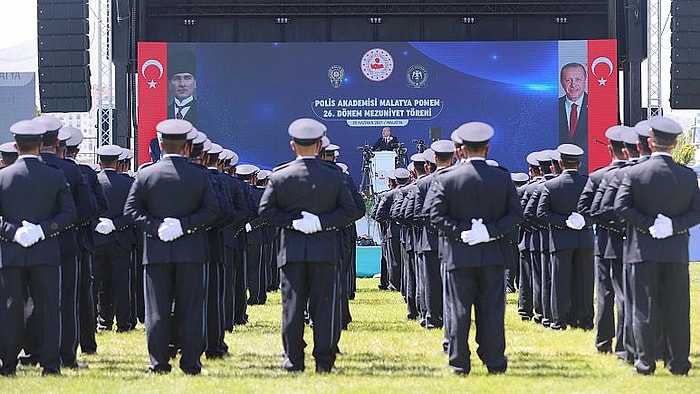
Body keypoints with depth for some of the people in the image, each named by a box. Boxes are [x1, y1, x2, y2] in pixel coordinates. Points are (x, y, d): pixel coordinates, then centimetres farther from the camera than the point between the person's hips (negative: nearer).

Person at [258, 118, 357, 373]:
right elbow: (349, 209, -4)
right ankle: (324, 361, 2)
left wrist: (291, 221, -4)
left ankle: (293, 361, 4)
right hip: (324, 250, 0)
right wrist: (323, 222, -7)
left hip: (291, 251, 0)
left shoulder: (280, 176, -2)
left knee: (292, 307, 4)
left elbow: (265, 210, -5)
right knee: (323, 307, 3)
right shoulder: (334, 175, -2)